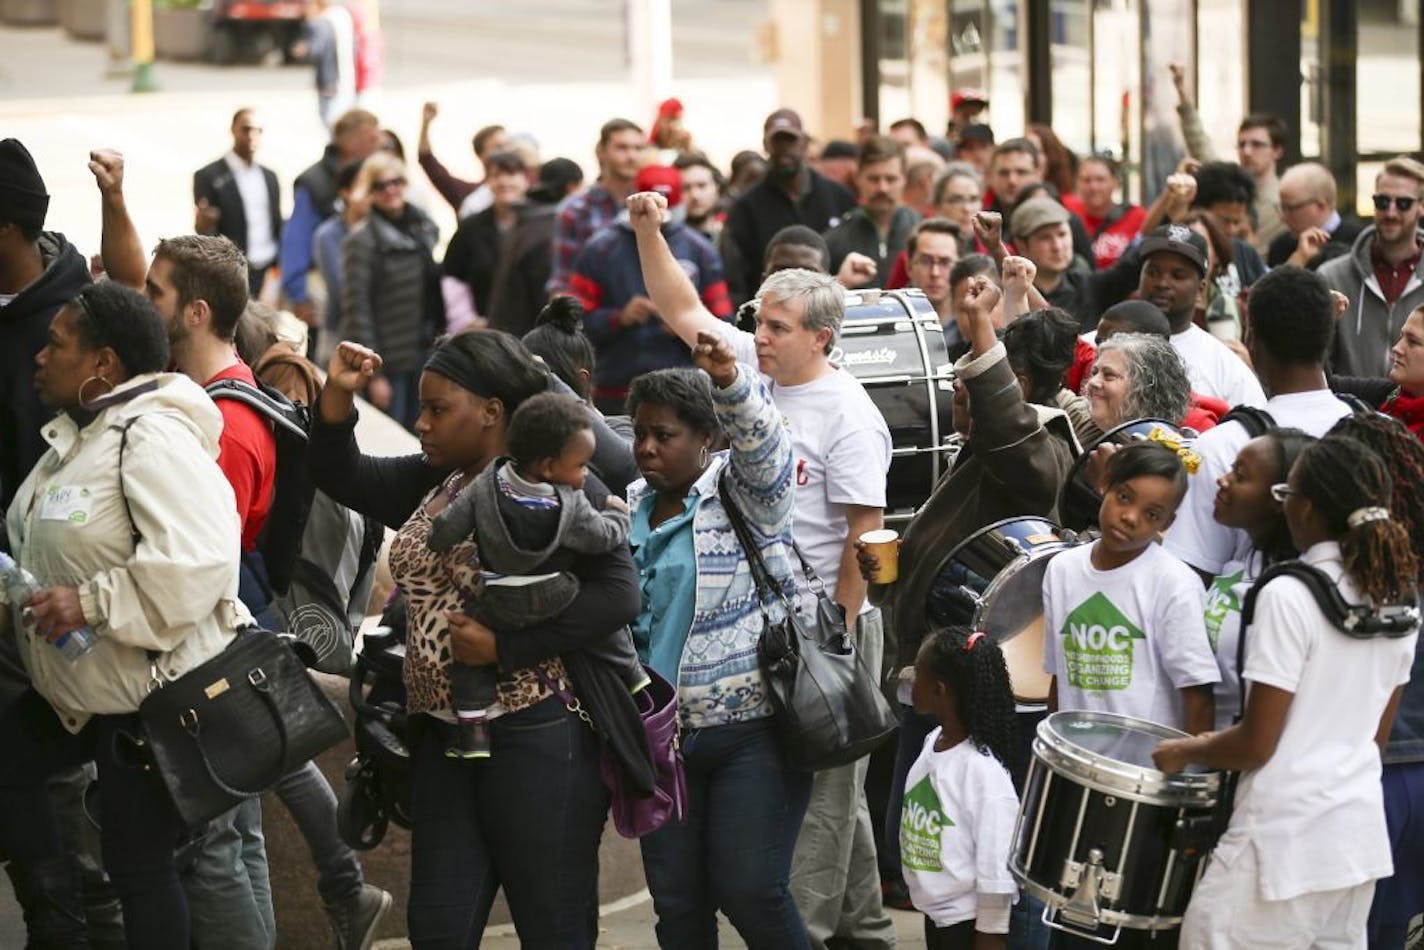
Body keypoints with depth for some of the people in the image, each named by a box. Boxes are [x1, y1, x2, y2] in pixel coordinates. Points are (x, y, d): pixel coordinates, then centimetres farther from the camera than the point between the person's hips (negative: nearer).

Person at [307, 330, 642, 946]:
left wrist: (504, 645, -22)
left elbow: (617, 594, -18)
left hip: (536, 738, -7)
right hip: (443, 736, 7)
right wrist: (336, 399, 2)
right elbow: (342, 478, 20)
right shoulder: (434, 481, 13)